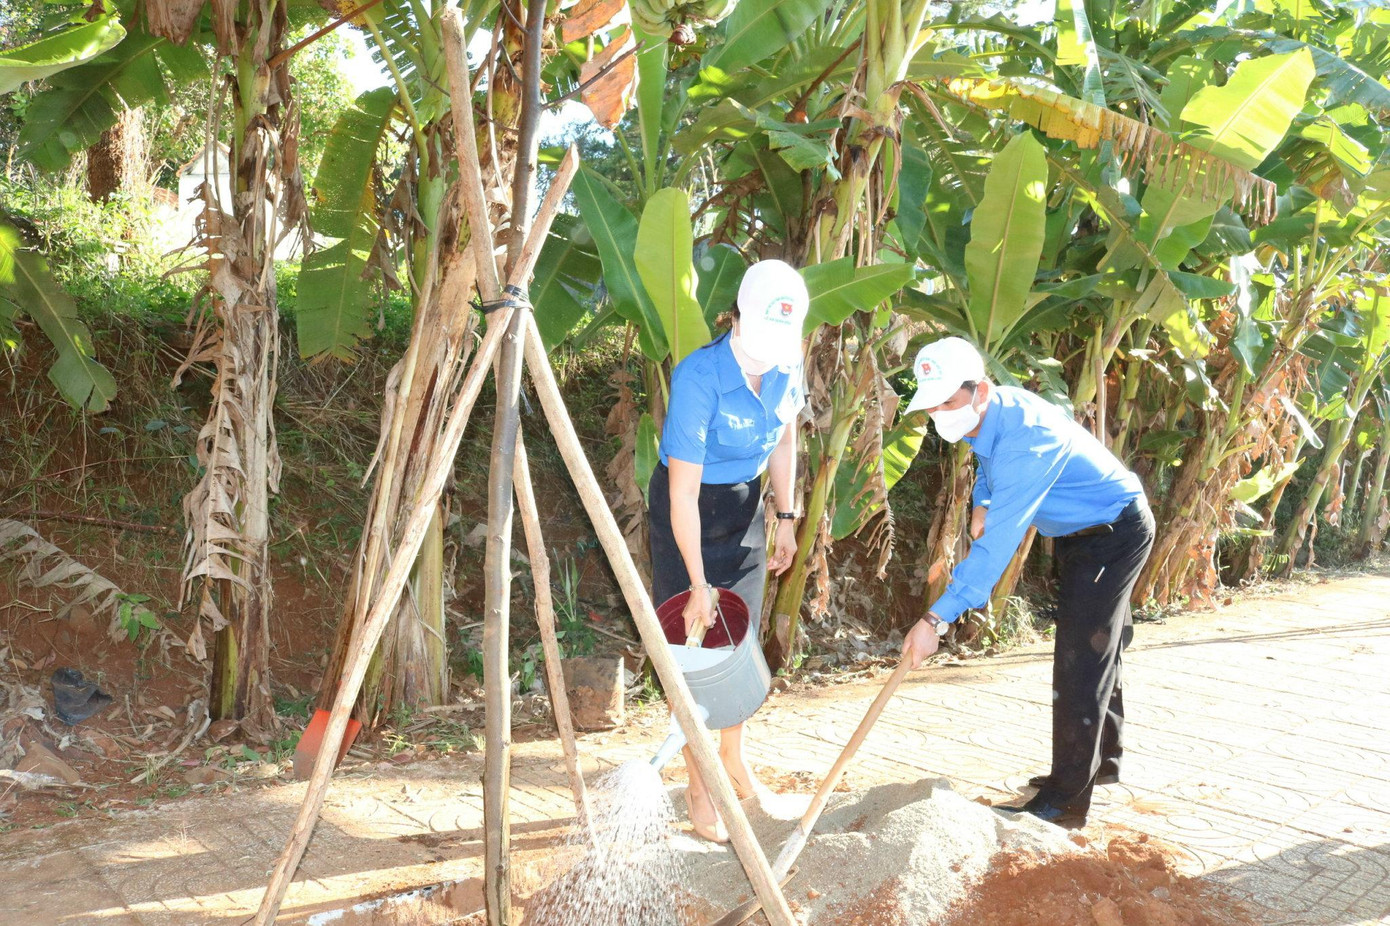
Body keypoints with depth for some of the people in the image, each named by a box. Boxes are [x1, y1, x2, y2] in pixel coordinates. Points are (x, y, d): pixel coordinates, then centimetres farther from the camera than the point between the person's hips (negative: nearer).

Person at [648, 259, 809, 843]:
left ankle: (734, 758, 33)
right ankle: (699, 787, 15)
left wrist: (786, 520, 8)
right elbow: (684, 492, -27)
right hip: (688, 513, -5)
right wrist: (699, 585, -24)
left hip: (745, 506, 6)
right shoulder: (698, 378, -30)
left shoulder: (786, 365, -11)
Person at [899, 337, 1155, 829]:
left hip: (1114, 535, -10)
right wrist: (982, 502, -2)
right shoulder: (992, 413, -7)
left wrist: (936, 619, -45)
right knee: (1094, 653, 21)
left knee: (1080, 663, -10)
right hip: (1081, 534, 10)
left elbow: (998, 543, -42)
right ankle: (1102, 760, 38)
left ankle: (1064, 802, -4)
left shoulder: (1024, 440, -37)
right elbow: (990, 465, 19)